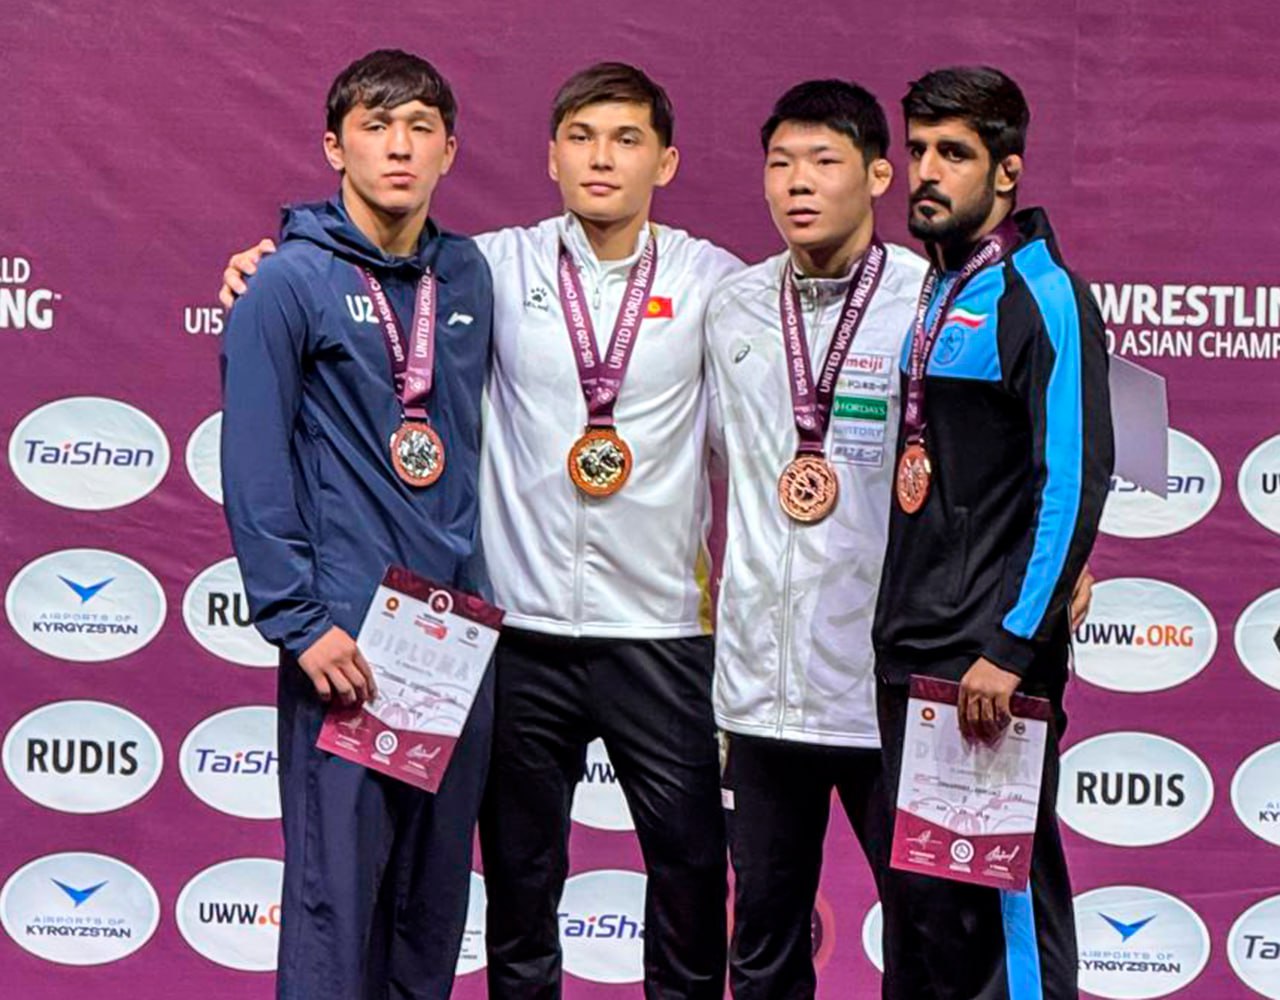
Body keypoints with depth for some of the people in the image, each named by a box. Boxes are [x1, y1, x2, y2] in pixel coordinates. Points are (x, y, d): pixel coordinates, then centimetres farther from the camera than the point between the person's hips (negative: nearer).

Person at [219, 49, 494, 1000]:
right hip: (348, 634, -5)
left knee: (438, 882, 12)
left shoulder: (468, 274, 9)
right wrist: (299, 621, -14)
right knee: (337, 887, -3)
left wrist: (475, 584, 11)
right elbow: (254, 468, -9)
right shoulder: (289, 283, -6)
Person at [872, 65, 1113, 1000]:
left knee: (1004, 896, -3)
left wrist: (1013, 647, -20)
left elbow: (1075, 483, -17)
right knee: (916, 896, 13)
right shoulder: (936, 293, 15)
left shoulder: (1041, 295, -10)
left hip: (991, 653, -8)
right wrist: (905, 633, 14)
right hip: (913, 647, 8)